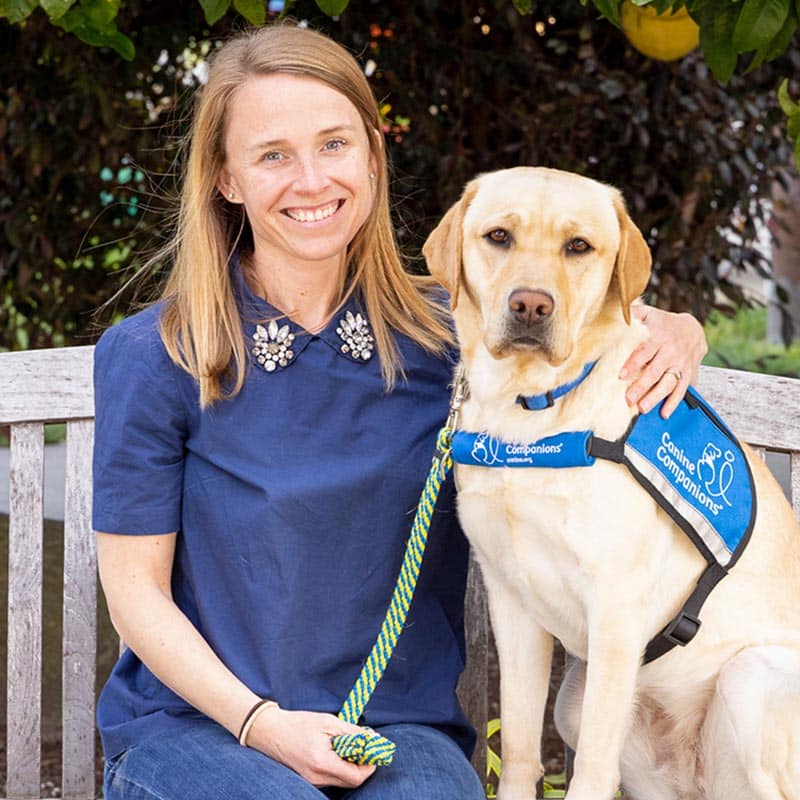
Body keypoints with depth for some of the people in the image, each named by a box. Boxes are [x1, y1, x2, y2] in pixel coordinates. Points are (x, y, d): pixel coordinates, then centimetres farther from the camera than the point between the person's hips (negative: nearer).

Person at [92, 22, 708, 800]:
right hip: (192, 725, -2)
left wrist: (673, 333, -5)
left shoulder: (441, 332, 4)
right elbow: (135, 588, -2)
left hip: (397, 727, 2)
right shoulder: (151, 358, -4)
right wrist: (262, 723, -15)